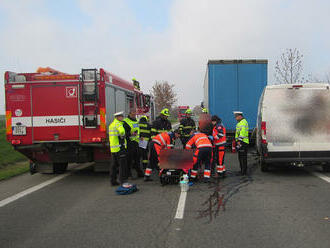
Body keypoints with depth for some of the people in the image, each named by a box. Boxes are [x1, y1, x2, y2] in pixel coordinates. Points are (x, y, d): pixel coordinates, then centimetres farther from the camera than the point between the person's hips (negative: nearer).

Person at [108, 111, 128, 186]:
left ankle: (113, 181, 19)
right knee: (122, 164, -3)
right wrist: (122, 136, -12)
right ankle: (123, 181, -2)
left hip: (113, 148, 9)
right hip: (120, 147, -9)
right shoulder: (118, 123, -12)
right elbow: (122, 131, -34)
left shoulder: (111, 124, 17)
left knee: (114, 165, 14)